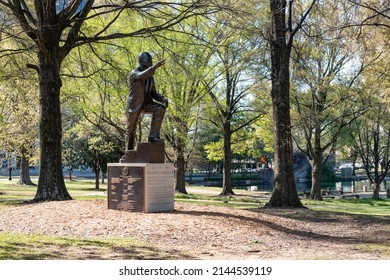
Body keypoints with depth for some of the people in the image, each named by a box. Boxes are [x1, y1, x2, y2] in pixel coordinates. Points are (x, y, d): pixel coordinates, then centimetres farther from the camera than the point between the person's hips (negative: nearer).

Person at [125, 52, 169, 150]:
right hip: (134, 104, -5)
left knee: (160, 109, -23)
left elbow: (153, 93, 10)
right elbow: (142, 76, -36)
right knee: (131, 130, 3)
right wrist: (155, 67, -47)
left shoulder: (150, 76, 8)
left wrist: (162, 99, -10)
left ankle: (153, 136, -23)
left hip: (146, 103, 5)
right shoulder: (134, 74, -12)